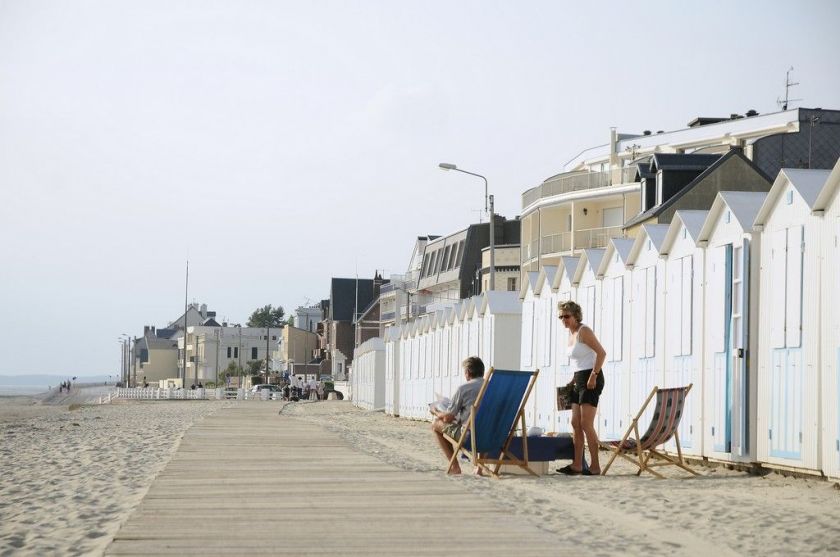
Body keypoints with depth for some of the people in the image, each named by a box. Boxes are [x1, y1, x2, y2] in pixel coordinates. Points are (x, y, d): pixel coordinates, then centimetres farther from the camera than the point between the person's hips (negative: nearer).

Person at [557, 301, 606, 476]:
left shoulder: (584, 331, -13)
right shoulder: (571, 333, 14)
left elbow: (601, 353, -18)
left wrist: (593, 375, -21)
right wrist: (574, 380, 16)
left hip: (591, 380, -10)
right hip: (579, 380, 10)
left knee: (586, 424, -10)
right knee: (576, 423, 8)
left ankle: (595, 466, -7)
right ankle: (577, 465, 11)